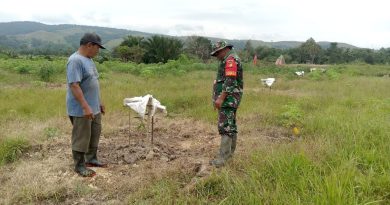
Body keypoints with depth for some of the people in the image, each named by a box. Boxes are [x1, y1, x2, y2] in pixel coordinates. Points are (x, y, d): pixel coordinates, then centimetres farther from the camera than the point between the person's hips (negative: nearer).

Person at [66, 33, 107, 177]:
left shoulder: (88, 60, 12)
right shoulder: (75, 60, -19)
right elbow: (74, 85, -26)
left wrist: (99, 103, 20)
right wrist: (85, 107, -28)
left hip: (94, 108, 10)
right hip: (81, 110, -10)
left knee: (94, 135, 18)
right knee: (81, 138, 3)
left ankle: (91, 159, 33)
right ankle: (80, 166, 16)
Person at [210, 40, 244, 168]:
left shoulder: (231, 60, -14)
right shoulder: (229, 60, 19)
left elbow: (230, 81, -23)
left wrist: (221, 98, -26)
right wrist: (219, 98, 21)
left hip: (228, 98, -11)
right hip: (228, 99, 11)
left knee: (225, 126, -11)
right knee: (230, 125, 15)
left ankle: (223, 157, -11)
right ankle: (230, 152, 24)